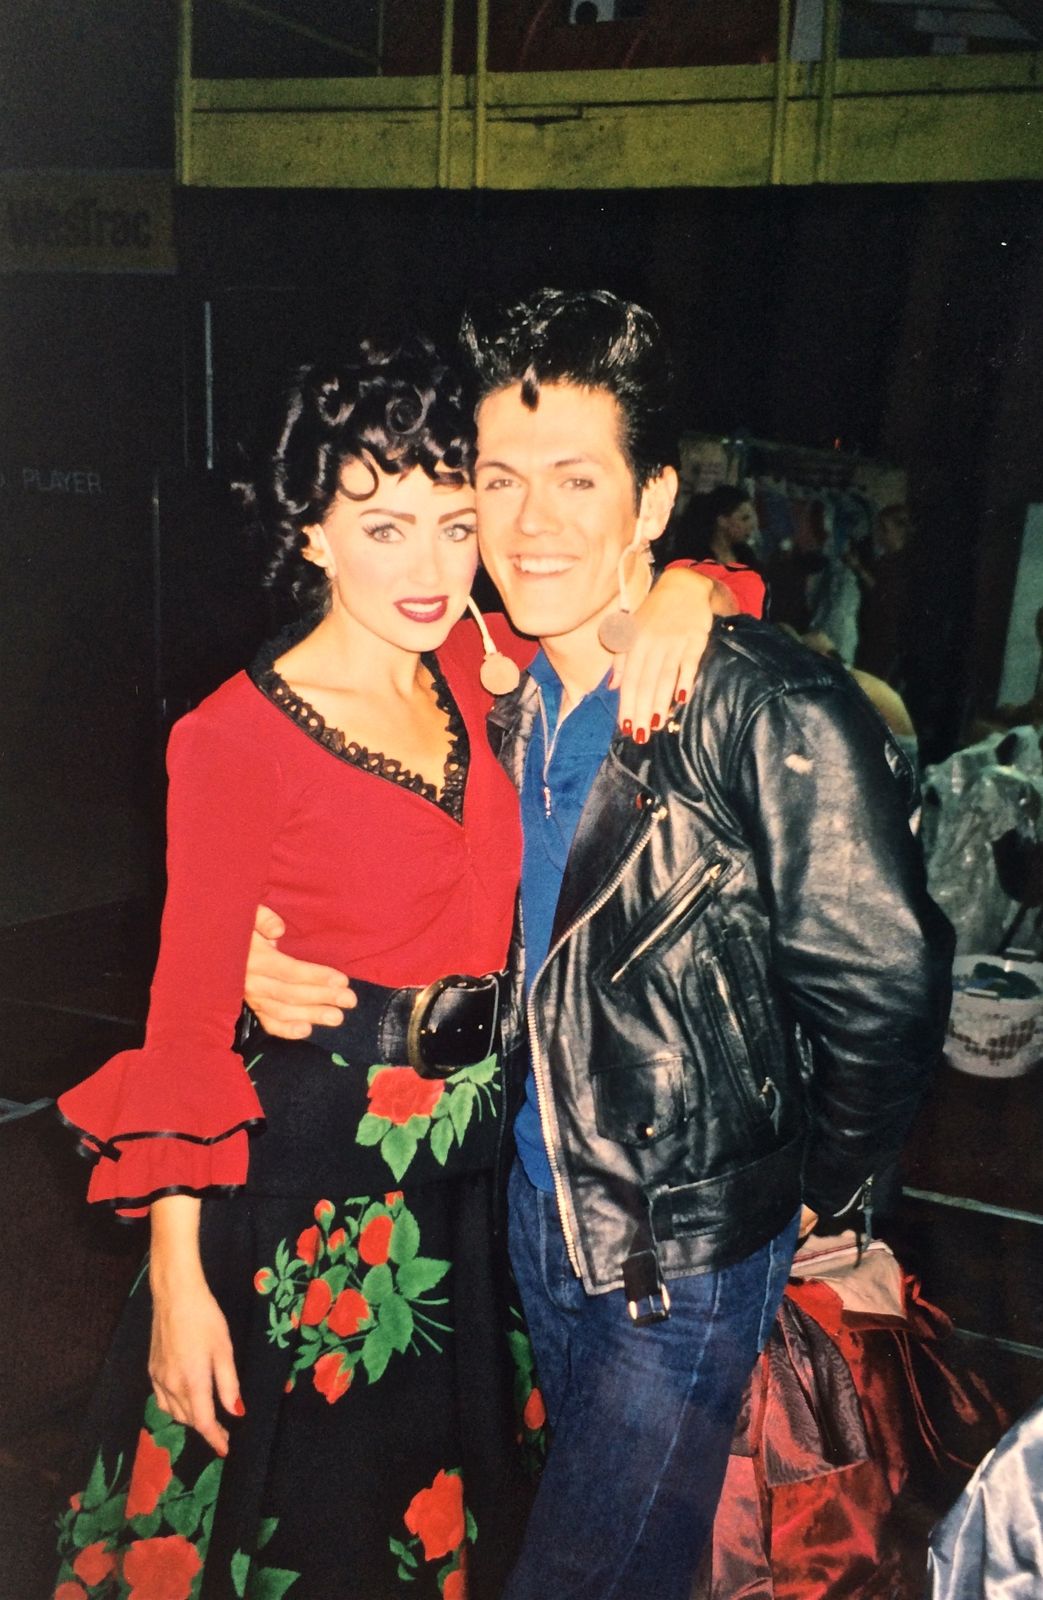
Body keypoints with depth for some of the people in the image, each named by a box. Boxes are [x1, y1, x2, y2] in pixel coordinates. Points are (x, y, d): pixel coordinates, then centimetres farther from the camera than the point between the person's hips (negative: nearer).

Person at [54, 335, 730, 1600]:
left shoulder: (471, 676, 0)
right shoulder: (237, 737, -17)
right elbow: (188, 1010, -15)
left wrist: (679, 595, -16)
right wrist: (178, 1275, -16)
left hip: (472, 1158, 6)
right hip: (313, 1177, -5)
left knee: (446, 1497, 25)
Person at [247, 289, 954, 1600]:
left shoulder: (777, 716, -23)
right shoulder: (506, 700, 0)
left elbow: (882, 996, -19)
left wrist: (815, 1195, -4)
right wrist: (305, 983, -5)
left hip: (690, 1259, -7)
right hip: (538, 1209, 7)